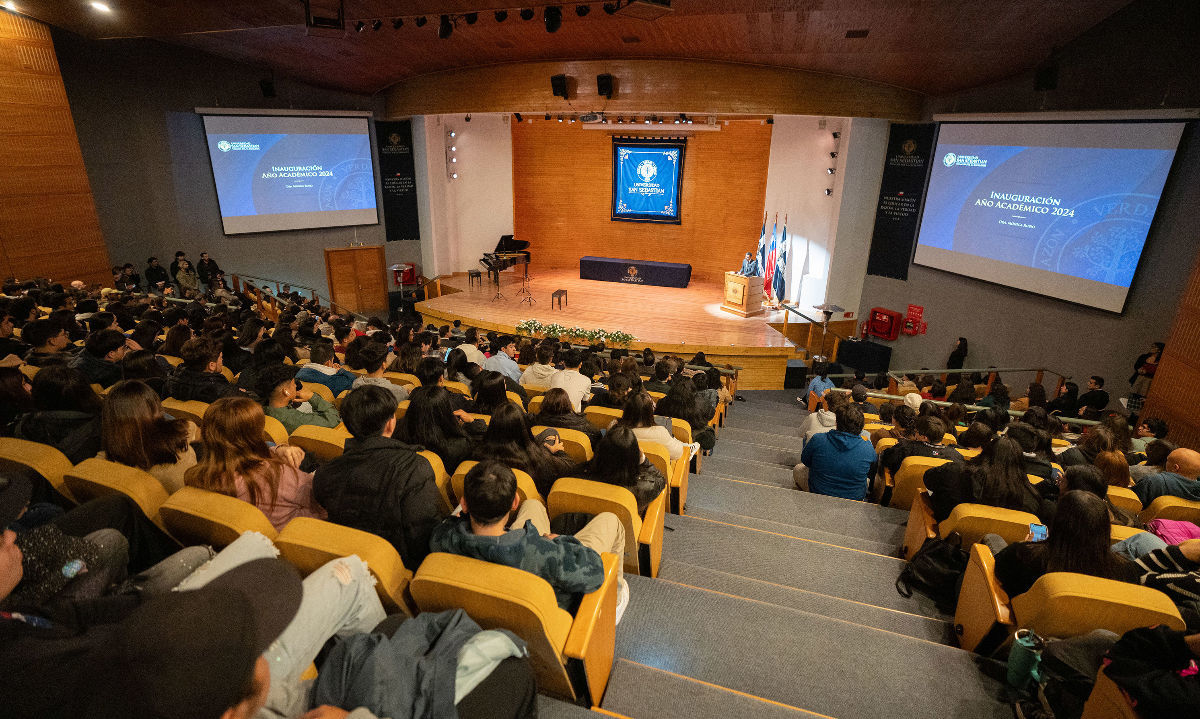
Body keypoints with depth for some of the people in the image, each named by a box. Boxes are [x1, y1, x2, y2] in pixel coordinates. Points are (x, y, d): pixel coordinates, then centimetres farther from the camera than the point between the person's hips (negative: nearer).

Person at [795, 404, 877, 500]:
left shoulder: (817, 440, -20)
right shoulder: (868, 449, -17)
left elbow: (805, 461, -1)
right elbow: (871, 474, 3)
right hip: (855, 497, 2)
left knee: (798, 469, 25)